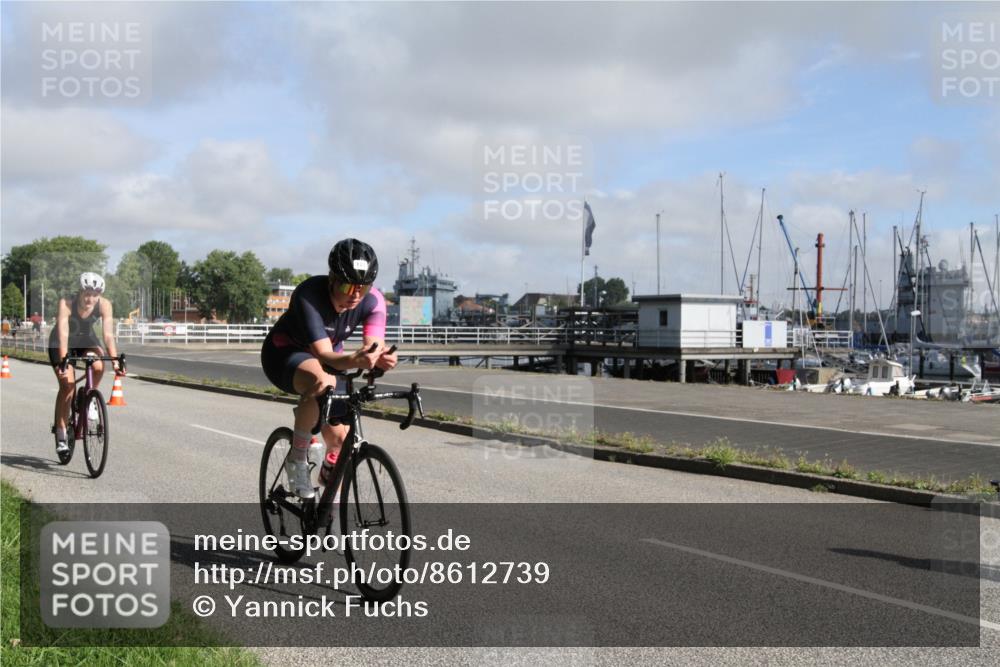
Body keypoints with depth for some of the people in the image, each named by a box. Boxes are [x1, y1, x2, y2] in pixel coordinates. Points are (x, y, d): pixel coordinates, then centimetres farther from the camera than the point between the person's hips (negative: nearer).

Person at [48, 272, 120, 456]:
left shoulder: (104, 305, -25)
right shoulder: (66, 303, -31)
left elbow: (108, 334, -29)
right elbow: (63, 334, -40)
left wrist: (115, 359, -40)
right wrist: (63, 361, -51)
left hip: (87, 339, 2)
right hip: (61, 343, -2)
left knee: (99, 366, -29)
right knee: (67, 384, -16)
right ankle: (61, 435, -6)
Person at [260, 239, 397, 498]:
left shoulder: (373, 301, -22)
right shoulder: (309, 295, -34)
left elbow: (374, 344, -33)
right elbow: (323, 353, -40)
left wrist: (383, 358, -57)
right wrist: (355, 360, -61)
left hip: (329, 358, 5)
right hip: (284, 353, -5)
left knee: (339, 438, -5)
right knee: (321, 382, -39)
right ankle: (297, 459, -19)